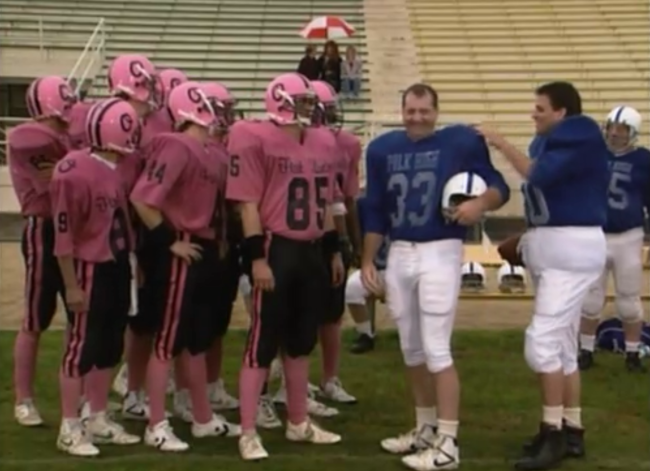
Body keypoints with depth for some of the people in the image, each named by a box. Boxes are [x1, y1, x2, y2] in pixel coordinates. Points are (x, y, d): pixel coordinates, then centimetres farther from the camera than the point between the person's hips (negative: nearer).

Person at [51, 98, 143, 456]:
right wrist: (71, 285, -17)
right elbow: (63, 235, -18)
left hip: (117, 268, 9)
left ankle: (99, 421, 29)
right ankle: (69, 429, 11)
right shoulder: (75, 172, -19)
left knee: (109, 348, 16)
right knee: (81, 349, 0)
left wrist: (131, 261, 16)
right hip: (89, 270, -9)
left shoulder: (115, 170, 7)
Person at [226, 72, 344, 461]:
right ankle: (248, 433, 5)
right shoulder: (256, 138, -11)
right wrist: (257, 257, -17)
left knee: (302, 340, 16)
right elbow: (248, 203, -14)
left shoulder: (324, 142, 12)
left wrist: (334, 251, 19)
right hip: (277, 250, -7)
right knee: (263, 341, -3)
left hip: (313, 251, 7)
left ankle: (299, 423, 29)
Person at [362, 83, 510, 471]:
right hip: (399, 254, 6)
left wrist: (481, 203, -24)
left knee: (436, 349, -7)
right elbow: (375, 212, 13)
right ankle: (426, 429, 28)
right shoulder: (383, 149, 8)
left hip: (440, 253, -5)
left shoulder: (461, 142, -6)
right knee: (412, 349, 13)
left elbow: (499, 186, -3)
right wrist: (368, 262, 12)